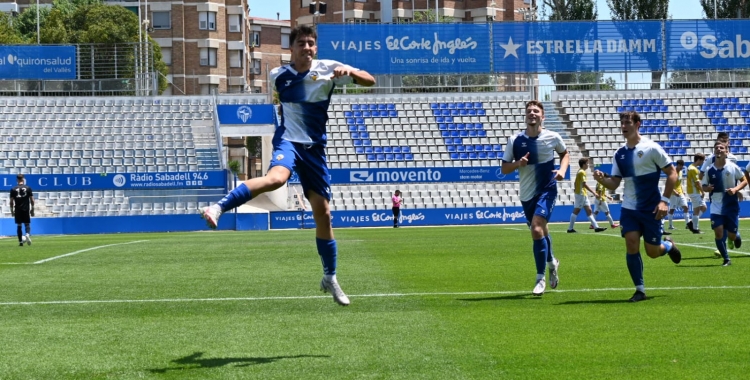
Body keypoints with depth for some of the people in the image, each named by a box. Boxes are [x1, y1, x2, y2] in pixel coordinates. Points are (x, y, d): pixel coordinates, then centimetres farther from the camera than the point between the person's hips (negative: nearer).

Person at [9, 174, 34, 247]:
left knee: (19, 225, 7)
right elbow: (32, 200, 0)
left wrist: (12, 211, 9)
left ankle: (20, 241, 5)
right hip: (26, 209, 0)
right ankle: (28, 234, -23)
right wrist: (32, 209, 8)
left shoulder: (13, 189, 1)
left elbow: (11, 201, 0)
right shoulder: (28, 188, 1)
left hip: (17, 210, 0)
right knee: (27, 224, 7)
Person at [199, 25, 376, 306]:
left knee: (323, 212, 4)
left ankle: (330, 278, 18)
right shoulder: (278, 75, 2)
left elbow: (370, 81, -8)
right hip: (288, 140, -2)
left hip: (314, 147, 2)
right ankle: (218, 208, -43)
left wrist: (350, 71, -25)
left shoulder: (327, 69, -2)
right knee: (277, 177, -38)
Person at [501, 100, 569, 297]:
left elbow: (564, 153, 14)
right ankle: (552, 262, 49)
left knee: (537, 229, -21)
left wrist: (562, 170, -5)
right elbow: (504, 168, 0)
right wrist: (518, 163, -21)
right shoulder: (514, 140, -5)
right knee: (540, 231, 17)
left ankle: (541, 279, -12)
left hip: (547, 190, -3)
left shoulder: (553, 138, -7)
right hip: (526, 194, 3)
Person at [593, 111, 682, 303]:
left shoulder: (651, 148, -10)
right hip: (629, 209, 4)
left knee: (653, 252, 2)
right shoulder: (620, 154, 6)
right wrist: (601, 179, -15)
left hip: (651, 209, -4)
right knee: (631, 245, -11)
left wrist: (664, 200, -15)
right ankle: (640, 289, 1)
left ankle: (668, 245, 39)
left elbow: (672, 174, -7)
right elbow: (614, 183, 7)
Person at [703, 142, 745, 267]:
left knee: (731, 236, 1)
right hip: (716, 206, 1)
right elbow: (703, 186, 8)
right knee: (718, 233, -10)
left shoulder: (733, 167, -8)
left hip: (731, 205, -1)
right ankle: (726, 259, 6)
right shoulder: (710, 170, -3)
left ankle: (736, 235, 40)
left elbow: (744, 181, 0)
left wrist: (736, 189, -17)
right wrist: (707, 188, -16)